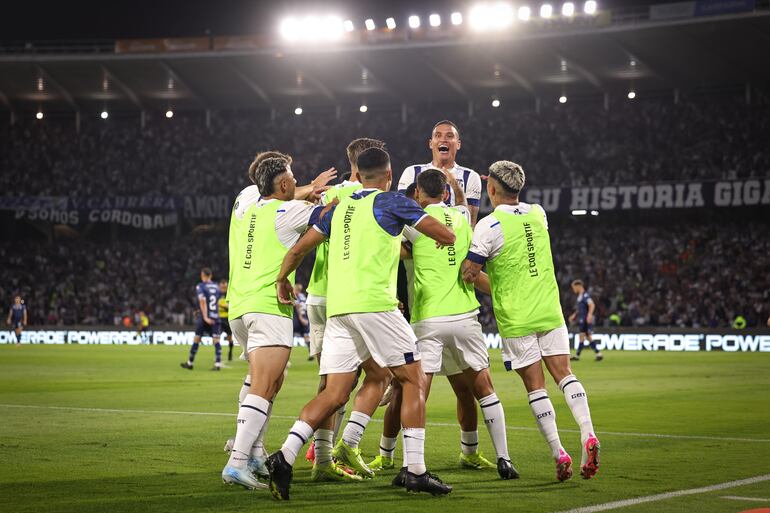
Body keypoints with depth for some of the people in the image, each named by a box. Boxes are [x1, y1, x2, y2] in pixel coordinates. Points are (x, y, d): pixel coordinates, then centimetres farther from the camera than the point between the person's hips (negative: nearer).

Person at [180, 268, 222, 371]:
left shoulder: (200, 286, -5)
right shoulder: (216, 287, 11)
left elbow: (203, 301, -17)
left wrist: (205, 317, -20)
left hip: (204, 317, -3)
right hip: (215, 318, 3)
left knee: (197, 339, 8)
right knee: (216, 340, -1)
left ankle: (190, 363, 18)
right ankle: (218, 364, -13)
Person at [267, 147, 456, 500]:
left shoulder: (340, 207, 21)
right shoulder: (391, 202, 3)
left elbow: (299, 247, 23)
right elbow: (447, 235, 2)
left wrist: (281, 280, 38)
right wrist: (444, 237, 25)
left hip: (336, 308, 6)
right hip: (373, 303, -6)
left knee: (334, 393, 11)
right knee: (413, 380, 4)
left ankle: (285, 456, -7)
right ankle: (416, 471, 0)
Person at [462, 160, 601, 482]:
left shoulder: (489, 226, -13)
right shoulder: (538, 213, 5)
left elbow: (468, 273, -12)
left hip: (515, 320, -4)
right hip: (550, 311, 4)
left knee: (535, 386, 2)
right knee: (564, 373, 9)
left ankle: (558, 454, -1)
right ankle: (587, 435, -9)